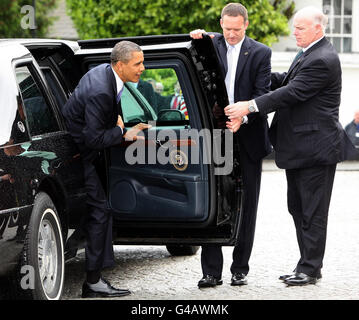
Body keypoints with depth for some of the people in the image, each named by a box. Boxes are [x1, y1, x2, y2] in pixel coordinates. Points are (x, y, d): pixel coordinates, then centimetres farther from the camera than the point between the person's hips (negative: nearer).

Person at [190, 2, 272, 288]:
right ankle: (212, 271, 5)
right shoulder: (211, 45, 7)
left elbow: (262, 93, -4)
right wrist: (197, 39, -8)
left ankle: (240, 269, 14)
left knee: (246, 205, 5)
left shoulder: (260, 53, 1)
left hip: (248, 138, -1)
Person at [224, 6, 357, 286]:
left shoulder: (323, 60, -18)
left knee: (312, 211, -3)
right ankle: (308, 265, 21)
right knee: (298, 208, 14)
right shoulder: (308, 54, 15)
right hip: (299, 147, 11)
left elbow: (292, 93, -23)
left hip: (315, 146, -11)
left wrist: (249, 106, -23)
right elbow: (287, 81, 19)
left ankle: (310, 268, 3)